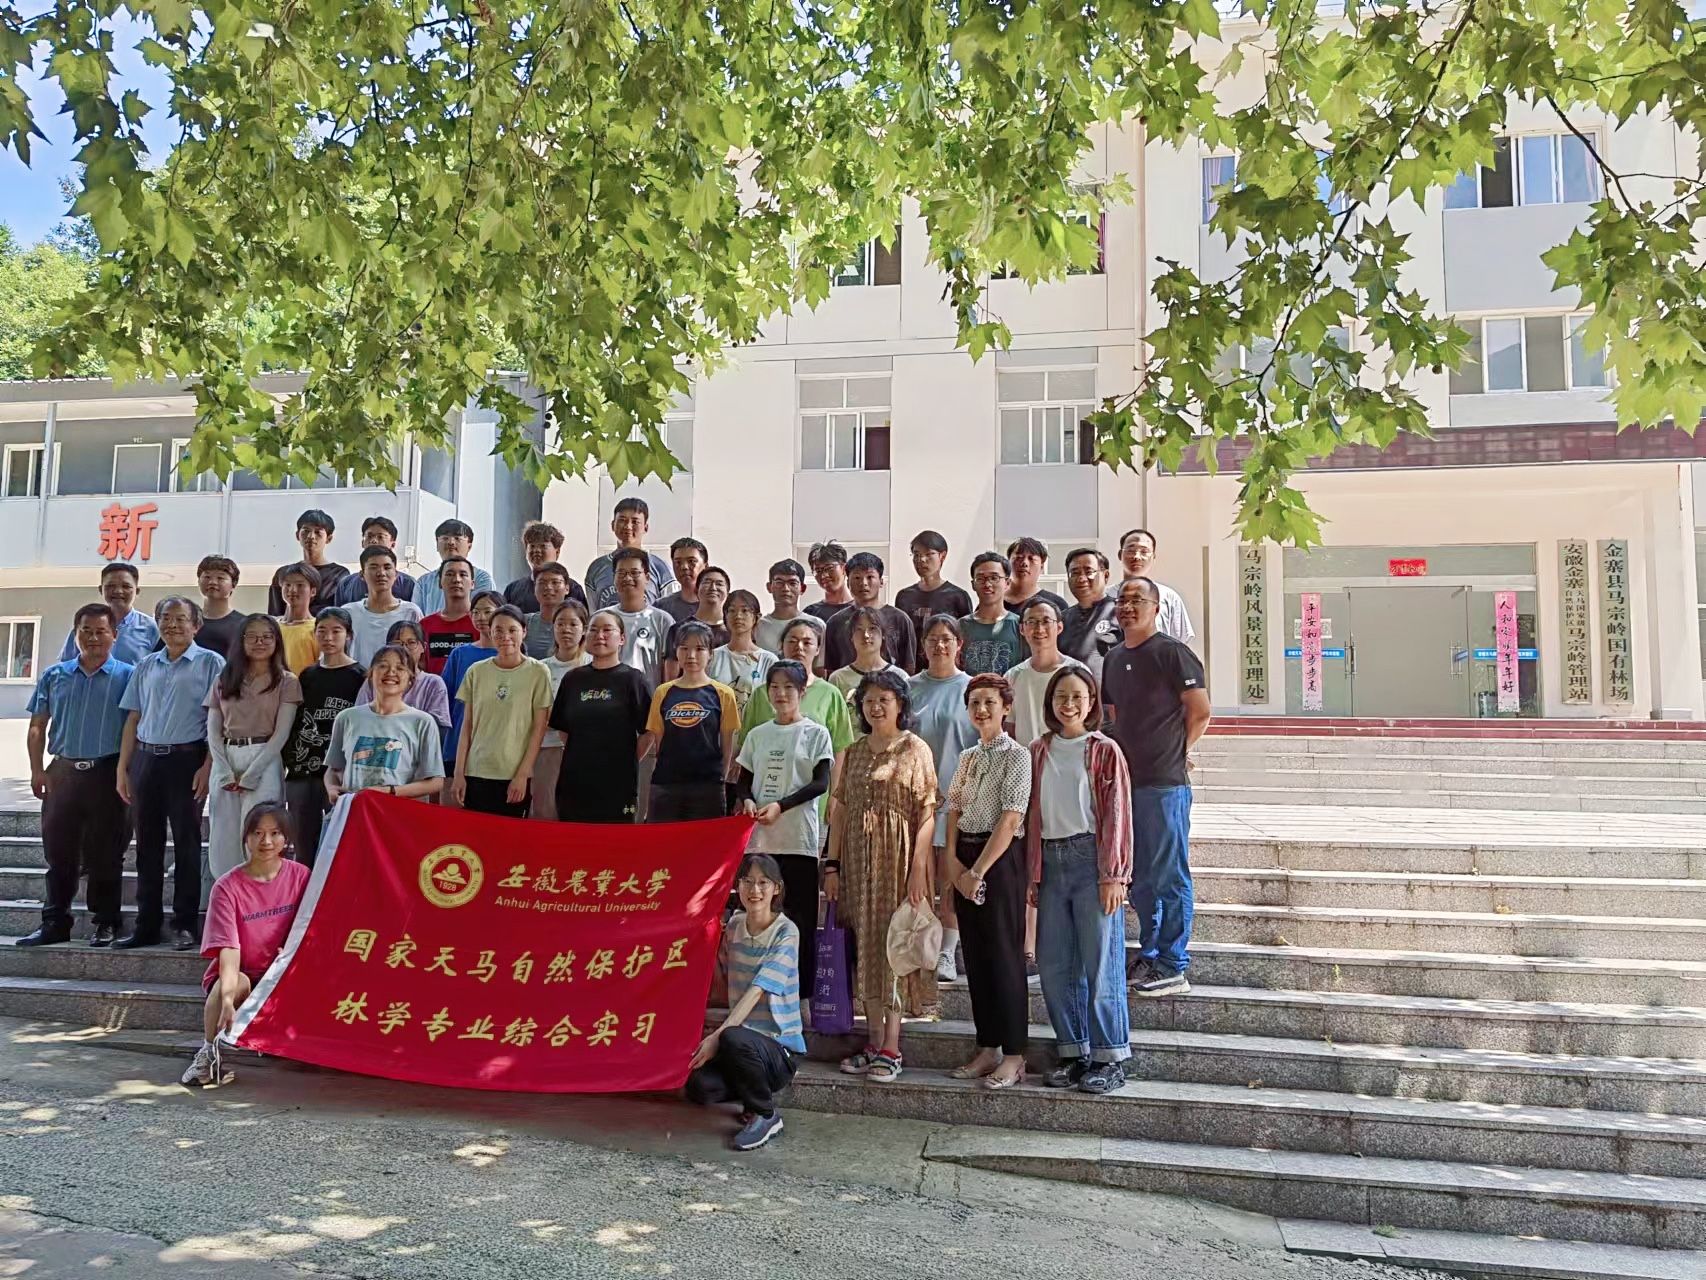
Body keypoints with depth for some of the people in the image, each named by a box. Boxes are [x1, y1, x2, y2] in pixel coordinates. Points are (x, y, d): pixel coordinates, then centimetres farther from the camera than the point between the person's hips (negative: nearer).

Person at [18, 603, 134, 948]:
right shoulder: (54, 676, 10)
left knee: (104, 854, 2)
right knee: (58, 850, 7)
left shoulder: (127, 676, 0)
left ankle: (106, 923, 11)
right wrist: (37, 770, 3)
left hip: (106, 773, -3)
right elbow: (37, 727, 12)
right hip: (62, 772, 3)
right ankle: (54, 922, 15)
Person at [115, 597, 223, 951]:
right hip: (145, 759, 5)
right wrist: (122, 768, 10)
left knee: (186, 842, -1)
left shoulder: (210, 663, 0)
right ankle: (146, 924, 15)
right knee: (148, 842, 8)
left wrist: (207, 766, -13)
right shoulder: (146, 666, 15)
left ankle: (185, 925, 5)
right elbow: (133, 719, 16)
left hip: (186, 759, -5)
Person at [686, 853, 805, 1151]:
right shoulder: (734, 925, 6)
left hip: (779, 1045, -5)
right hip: (743, 1036, 5)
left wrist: (717, 1035, -28)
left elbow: (757, 991, -20)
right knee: (697, 1087, -22)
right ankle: (756, 1094, 11)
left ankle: (765, 1115, -9)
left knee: (734, 1039, -37)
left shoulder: (786, 932, -11)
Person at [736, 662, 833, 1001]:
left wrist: (780, 806, -16)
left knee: (800, 919, -1)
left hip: (800, 839, -3)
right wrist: (747, 800, -6)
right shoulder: (757, 735, 13)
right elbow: (743, 780, 16)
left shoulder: (815, 734, 2)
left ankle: (802, 994, 7)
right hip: (759, 837, 4)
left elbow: (821, 783, -6)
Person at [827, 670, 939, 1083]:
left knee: (894, 942, -4)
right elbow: (839, 810, 11)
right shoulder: (853, 753, 13)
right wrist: (832, 864, 5)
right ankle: (873, 1043, 15)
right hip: (858, 858, 5)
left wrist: (918, 866, -16)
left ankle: (891, 1049, 2)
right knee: (866, 944, 7)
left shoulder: (915, 750, -3)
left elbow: (927, 811, -9)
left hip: (898, 857, -5)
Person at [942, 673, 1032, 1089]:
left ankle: (1013, 1057, 6)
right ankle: (987, 1049, 20)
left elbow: (1009, 821, -14)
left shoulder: (1017, 756, -9)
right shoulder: (967, 757, 13)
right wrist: (953, 859, -4)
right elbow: (954, 812, 11)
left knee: (1003, 955, -3)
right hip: (964, 859, 7)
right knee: (975, 956, 10)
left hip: (1000, 859, -7)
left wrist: (978, 871, -15)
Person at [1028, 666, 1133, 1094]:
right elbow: (1033, 814, 12)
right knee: (1054, 964, 7)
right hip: (1051, 861, 5)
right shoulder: (1039, 751, 11)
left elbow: (1116, 816, -5)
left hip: (1091, 859, -5)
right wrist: (1032, 874, 8)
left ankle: (1110, 1058, 11)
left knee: (1101, 962, -1)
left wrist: (1113, 875, -10)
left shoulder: (1105, 750, -2)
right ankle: (1074, 1053, 21)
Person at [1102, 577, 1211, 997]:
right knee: (1138, 877, 15)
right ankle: (1149, 956, 26)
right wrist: (1123, 756, 12)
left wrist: (1173, 753, 1)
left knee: (1169, 878, -1)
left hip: (1165, 782, -8)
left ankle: (1173, 968, 6)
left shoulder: (1171, 652, -8)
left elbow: (1200, 712, -9)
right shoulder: (1114, 659, 14)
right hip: (1124, 780, 8)